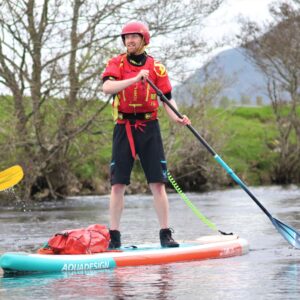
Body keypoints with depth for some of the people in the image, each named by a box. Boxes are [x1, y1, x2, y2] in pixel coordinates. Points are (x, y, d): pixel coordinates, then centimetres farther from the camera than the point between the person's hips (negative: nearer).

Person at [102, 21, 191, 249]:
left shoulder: (156, 67, 7)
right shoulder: (117, 63, 4)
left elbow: (168, 98, 5)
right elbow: (107, 87, -15)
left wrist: (176, 117, -15)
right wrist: (135, 79, -26)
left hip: (149, 127, 0)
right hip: (124, 128, 0)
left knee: (158, 184, -4)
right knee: (118, 185, -2)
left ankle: (165, 234, 1)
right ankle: (114, 237, 3)